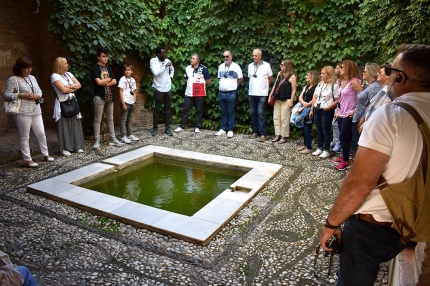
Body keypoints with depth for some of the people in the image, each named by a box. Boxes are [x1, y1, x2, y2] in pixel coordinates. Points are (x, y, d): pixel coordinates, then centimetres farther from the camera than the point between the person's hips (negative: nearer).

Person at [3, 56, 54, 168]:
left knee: (41, 133, 11)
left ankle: (45, 154, 25)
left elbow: (39, 91, 18)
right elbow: (6, 95, -8)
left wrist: (37, 96, -4)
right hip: (22, 112, -6)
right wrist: (22, 95, -18)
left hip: (36, 111, 6)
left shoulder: (32, 78, 14)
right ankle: (28, 159, 9)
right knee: (24, 137, 2)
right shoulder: (13, 80, -5)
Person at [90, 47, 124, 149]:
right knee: (97, 120, -1)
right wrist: (109, 79, -3)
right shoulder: (95, 68, -6)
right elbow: (98, 82, -17)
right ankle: (97, 141, 3)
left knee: (110, 119, 11)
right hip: (99, 96, -6)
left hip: (109, 96, 6)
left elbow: (114, 81, 7)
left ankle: (112, 139, 18)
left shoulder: (108, 67, 13)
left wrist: (105, 83, -9)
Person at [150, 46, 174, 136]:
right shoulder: (153, 61, -8)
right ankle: (155, 128, 15)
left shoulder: (167, 61, 6)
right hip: (158, 89, -4)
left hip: (168, 89, 4)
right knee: (156, 109, 4)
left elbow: (172, 69, 26)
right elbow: (156, 73, -23)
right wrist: (165, 66, -17)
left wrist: (170, 77, 11)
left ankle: (167, 128, 17)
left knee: (168, 109, 8)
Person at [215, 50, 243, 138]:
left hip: (231, 93, -5)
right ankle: (223, 129, 18)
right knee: (223, 112, 11)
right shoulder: (220, 66, 11)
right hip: (221, 93, 5)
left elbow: (240, 79, 1)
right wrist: (223, 86, 12)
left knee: (230, 113, 1)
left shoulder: (236, 66, -4)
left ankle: (230, 130, 7)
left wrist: (233, 86, 6)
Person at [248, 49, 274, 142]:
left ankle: (262, 134, -4)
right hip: (252, 93, 4)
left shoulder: (266, 65, -3)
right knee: (253, 113, 7)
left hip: (262, 94, -4)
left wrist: (264, 85, 9)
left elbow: (271, 79, 5)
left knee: (260, 113, -8)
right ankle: (255, 132, 18)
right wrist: (253, 86, 10)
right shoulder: (250, 66, 7)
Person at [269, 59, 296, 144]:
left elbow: (293, 90, -11)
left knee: (284, 119, -2)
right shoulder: (279, 74, 11)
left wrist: (291, 101, -16)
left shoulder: (292, 77, -8)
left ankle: (284, 137, 8)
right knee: (276, 118, 9)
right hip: (277, 99, 7)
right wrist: (270, 95, 11)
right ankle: (277, 135, 19)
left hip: (286, 100, -7)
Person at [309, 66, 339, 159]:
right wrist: (311, 110, 12)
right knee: (319, 130, 13)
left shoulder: (334, 85, -9)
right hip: (317, 110, 6)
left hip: (327, 111, -6)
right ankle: (320, 148, 24)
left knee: (326, 131, 1)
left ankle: (326, 150, 11)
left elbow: (337, 100, -12)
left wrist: (329, 107, -23)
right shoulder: (320, 84, 11)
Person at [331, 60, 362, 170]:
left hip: (348, 115, -8)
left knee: (343, 137, -4)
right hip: (341, 114, 8)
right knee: (343, 136, 15)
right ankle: (343, 156, 27)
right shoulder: (343, 81, 11)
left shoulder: (354, 82, -15)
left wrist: (355, 110, -17)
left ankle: (346, 161, 7)